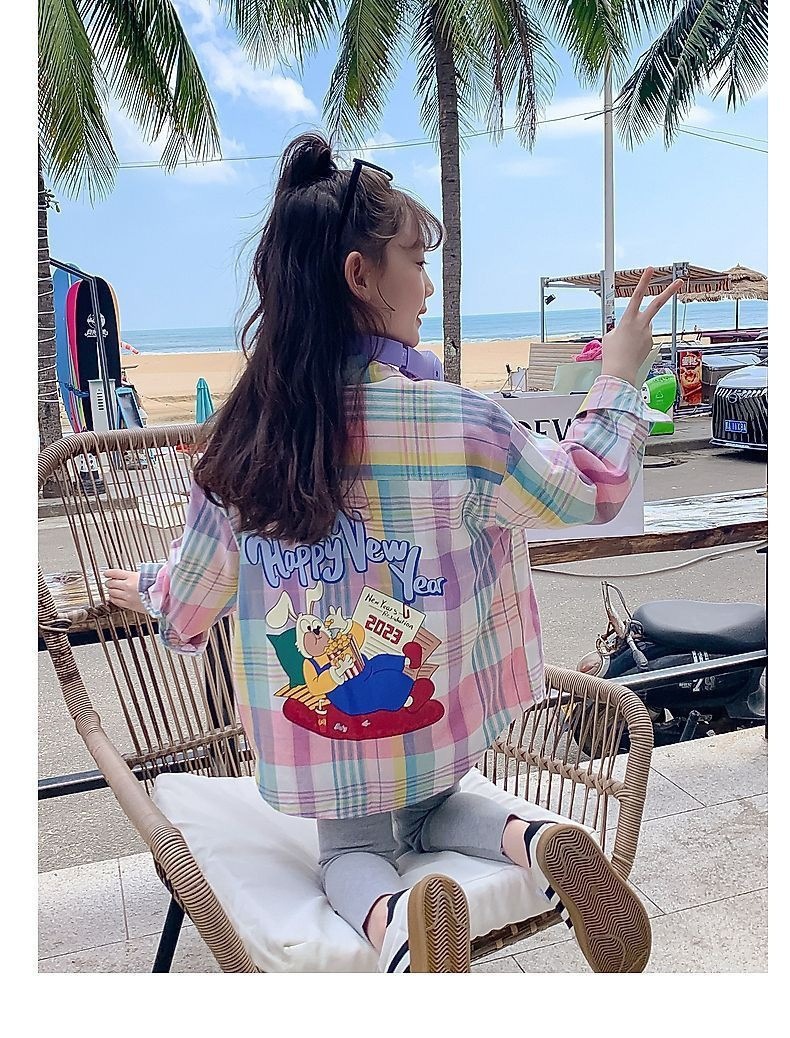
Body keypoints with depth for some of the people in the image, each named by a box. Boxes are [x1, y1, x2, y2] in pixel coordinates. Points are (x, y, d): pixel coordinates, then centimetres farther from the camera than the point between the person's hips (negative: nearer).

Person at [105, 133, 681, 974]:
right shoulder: (447, 419, -20)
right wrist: (618, 378, 7)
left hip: (317, 721, 1)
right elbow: (587, 489, -6)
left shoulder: (241, 437, -11)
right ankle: (531, 841, -4)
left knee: (351, 850, 22)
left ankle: (389, 916, -14)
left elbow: (197, 585, 3)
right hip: (430, 705, 0)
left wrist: (150, 592, 27)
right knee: (434, 811, 28)